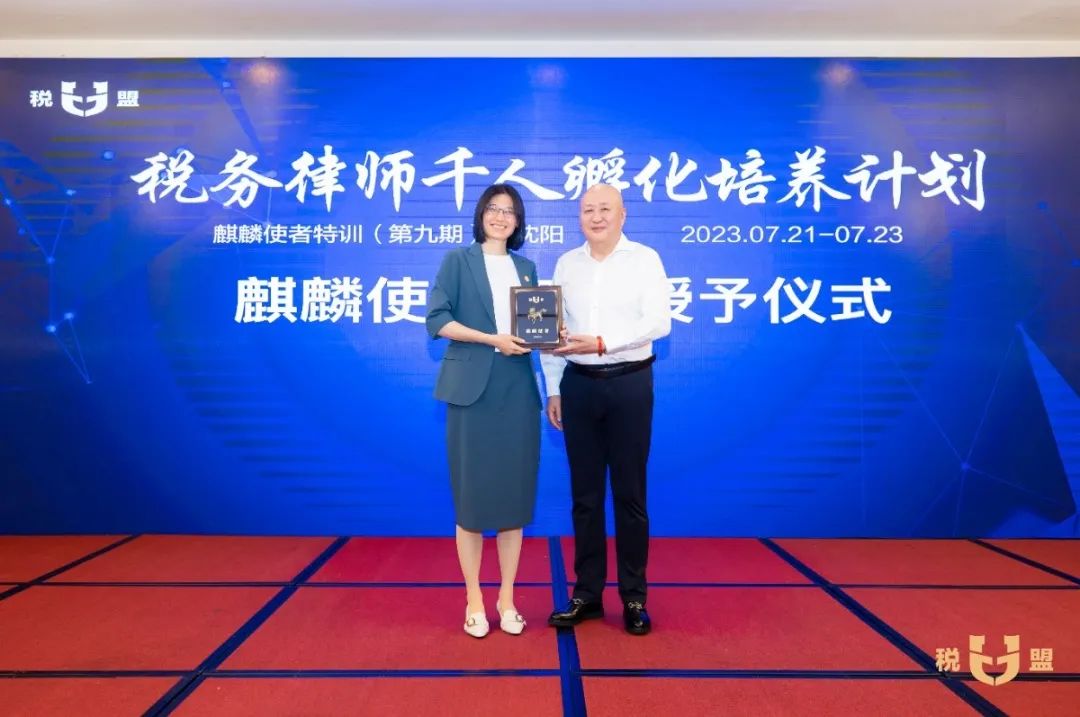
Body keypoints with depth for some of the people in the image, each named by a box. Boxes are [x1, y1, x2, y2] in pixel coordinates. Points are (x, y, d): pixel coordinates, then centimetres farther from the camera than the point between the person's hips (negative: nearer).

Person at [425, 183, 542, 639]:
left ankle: (507, 599, 18)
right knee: (472, 495, 2)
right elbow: (437, 320, -5)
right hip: (472, 390, -3)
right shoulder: (458, 261, 4)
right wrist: (493, 339, -14)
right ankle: (474, 600, 15)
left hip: (518, 390, 4)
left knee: (515, 493, 6)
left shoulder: (526, 268, 16)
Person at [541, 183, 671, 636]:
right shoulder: (566, 263, 9)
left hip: (629, 384, -3)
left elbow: (659, 322, -14)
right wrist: (553, 389, 6)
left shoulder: (645, 259, -2)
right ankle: (587, 593, 21)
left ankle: (634, 597, 19)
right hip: (578, 385, 4)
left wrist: (600, 343, -24)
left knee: (629, 494, 5)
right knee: (585, 494, 9)